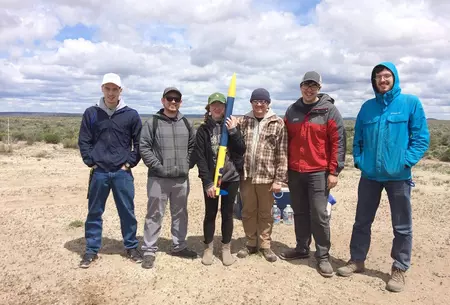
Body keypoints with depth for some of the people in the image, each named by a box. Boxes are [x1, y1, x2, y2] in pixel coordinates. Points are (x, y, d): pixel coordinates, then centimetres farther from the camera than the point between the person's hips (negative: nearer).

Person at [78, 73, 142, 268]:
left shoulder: (131, 115, 1)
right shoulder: (91, 113, 3)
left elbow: (139, 143, 4)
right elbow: (83, 141, 6)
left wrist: (129, 163, -3)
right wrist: (91, 162, -2)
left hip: (122, 173, -1)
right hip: (98, 172, 1)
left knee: (127, 212, 7)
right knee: (94, 213, 10)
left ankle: (131, 247, 23)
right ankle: (91, 250, 23)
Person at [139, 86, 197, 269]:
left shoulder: (186, 123, 9)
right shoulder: (152, 122, -4)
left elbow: (193, 145, 16)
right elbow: (144, 147, -8)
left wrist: (187, 163, 5)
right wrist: (157, 165, -13)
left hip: (182, 178, 4)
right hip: (158, 178, -4)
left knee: (180, 214, 15)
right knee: (154, 215, 2)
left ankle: (179, 246, 30)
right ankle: (149, 250, 15)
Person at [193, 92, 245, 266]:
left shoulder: (232, 125, 4)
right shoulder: (203, 130, 0)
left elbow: (241, 151, -3)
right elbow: (200, 157, -5)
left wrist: (233, 131, -15)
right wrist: (207, 181, -12)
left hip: (231, 177, 1)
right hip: (211, 178, -1)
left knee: (227, 213, 9)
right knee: (210, 213, 8)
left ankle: (226, 248, 23)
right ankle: (208, 247, 23)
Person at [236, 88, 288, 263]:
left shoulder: (277, 124, -3)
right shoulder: (243, 122, 6)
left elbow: (282, 154, -5)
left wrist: (279, 179, -9)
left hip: (267, 176, -2)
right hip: (246, 175, 3)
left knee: (265, 213, 11)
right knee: (248, 212, 13)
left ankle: (265, 245, 27)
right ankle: (251, 243, 30)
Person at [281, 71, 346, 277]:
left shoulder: (329, 110, -4)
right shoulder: (292, 111, 8)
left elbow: (338, 142, -7)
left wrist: (334, 171, -11)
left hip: (318, 172, -4)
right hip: (294, 172, 4)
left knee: (319, 215, 0)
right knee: (300, 213, 13)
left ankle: (323, 256, 12)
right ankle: (302, 248, 28)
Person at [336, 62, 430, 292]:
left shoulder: (410, 103, -2)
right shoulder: (367, 107, 8)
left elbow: (421, 138, -4)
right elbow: (358, 138, 12)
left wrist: (406, 161, -14)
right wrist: (358, 160, 0)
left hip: (398, 175, -3)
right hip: (369, 174, 3)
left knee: (402, 226, 7)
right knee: (362, 221, 12)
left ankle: (399, 269, 23)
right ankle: (357, 260, 28)